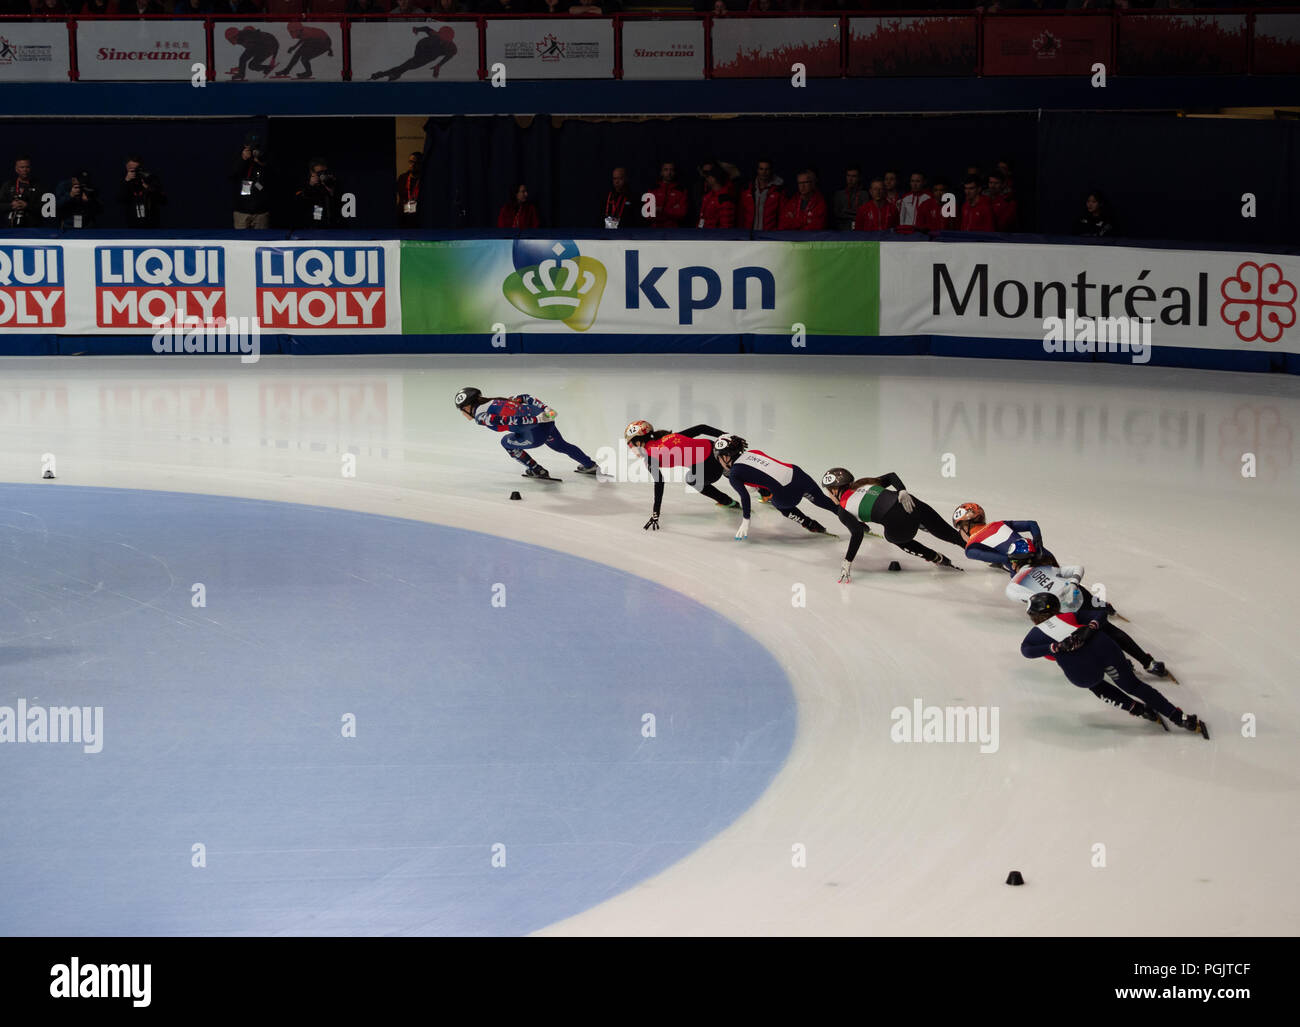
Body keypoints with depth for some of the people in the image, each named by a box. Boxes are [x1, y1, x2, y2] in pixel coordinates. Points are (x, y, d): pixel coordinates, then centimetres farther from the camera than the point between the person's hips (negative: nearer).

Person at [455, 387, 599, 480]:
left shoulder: (481, 416, -7)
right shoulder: (494, 401, 20)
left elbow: (507, 421, -20)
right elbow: (523, 397, 17)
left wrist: (537, 419, -23)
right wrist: (545, 409, 10)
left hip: (537, 434, -8)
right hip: (547, 422, 8)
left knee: (507, 442, 16)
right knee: (561, 446, 34)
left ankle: (537, 471, 22)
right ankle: (590, 466, 48)